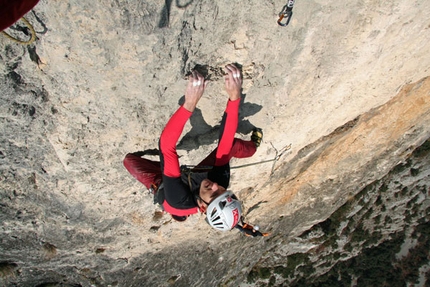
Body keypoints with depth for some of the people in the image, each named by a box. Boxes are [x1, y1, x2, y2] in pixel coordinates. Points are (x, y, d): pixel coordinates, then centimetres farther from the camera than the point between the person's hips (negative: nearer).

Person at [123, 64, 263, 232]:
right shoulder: (221, 181, -41)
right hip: (195, 177, 2)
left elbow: (166, 144, -60)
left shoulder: (180, 201, -51)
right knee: (231, 144, -3)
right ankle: (253, 147, 34)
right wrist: (235, 97, -53)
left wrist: (189, 104, -68)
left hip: (163, 186, -2)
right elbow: (225, 143, -44)